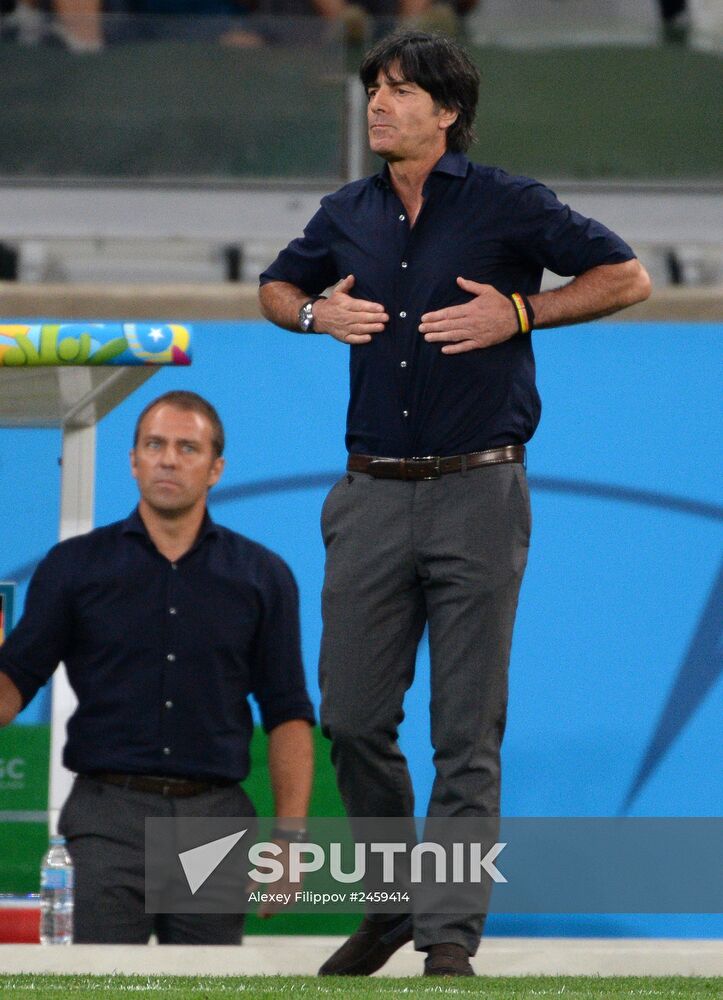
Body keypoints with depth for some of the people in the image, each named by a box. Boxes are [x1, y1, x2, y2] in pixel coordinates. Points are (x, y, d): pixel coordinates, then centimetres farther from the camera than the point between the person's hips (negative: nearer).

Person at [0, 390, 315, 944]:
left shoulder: (262, 576, 10)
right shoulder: (76, 565, 7)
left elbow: (287, 714, 9)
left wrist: (290, 833, -1)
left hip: (215, 815, 1)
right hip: (109, 815, -1)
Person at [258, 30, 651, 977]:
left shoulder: (506, 204, -3)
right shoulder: (348, 215, 10)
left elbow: (627, 277, 0)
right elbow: (275, 286, 27)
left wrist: (518, 313, -11)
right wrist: (317, 312, 4)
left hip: (477, 496, -4)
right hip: (373, 498, 4)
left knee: (468, 734, -2)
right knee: (353, 718, 4)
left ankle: (450, 936, 1)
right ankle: (392, 903, 23)